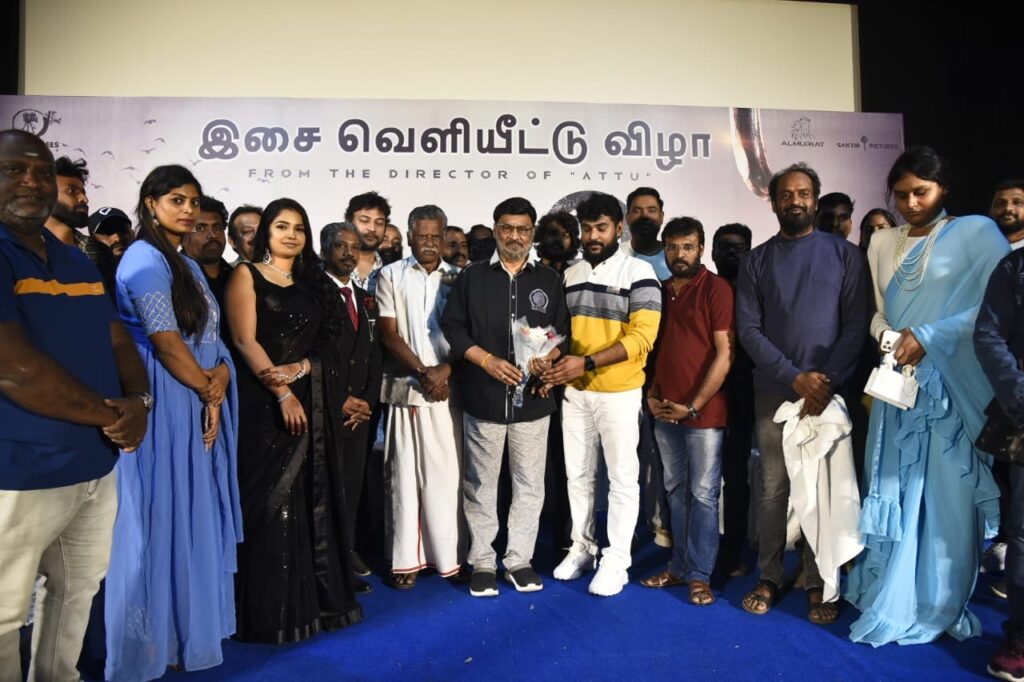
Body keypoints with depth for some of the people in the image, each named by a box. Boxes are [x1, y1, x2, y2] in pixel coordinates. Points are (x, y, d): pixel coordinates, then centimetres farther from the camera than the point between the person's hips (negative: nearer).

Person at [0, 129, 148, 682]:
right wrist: (111, 416, -15)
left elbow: (120, 344, 9)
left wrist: (138, 402, -12)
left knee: (78, 592, 21)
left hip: (97, 466, 7)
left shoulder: (79, 264, 11)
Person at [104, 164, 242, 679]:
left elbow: (211, 337, 12)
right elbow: (164, 341, -18)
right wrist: (208, 391, -7)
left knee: (192, 516, 14)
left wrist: (220, 378, -8)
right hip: (163, 405, -8)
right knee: (160, 518, 1)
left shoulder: (188, 265, 16)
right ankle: (153, 637, 16)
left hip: (198, 405, 8)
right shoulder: (145, 258, -11)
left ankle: (185, 624, 28)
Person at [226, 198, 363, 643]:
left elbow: (326, 344, 9)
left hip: (312, 402, 5)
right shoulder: (247, 275, 2)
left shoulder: (312, 283, 15)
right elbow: (245, 342, -8)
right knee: (271, 501, -2)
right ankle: (270, 608, 9)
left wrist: (299, 369, -12)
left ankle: (314, 598, 18)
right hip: (265, 403, -4)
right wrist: (283, 394, -17)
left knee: (313, 498, 7)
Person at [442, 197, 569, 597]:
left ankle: (520, 559, 20)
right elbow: (453, 328, 1)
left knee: (530, 484, 6)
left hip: (533, 398, 1)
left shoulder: (550, 281, 11)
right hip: (483, 398, -1)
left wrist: (548, 357, -12)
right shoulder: (472, 278, 7)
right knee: (481, 484, 6)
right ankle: (482, 562, 19)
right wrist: (488, 361, -11)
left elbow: (564, 331, 9)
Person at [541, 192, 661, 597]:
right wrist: (555, 365, -4)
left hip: (619, 393, -5)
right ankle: (582, 547, 29)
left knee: (622, 478, 5)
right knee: (578, 475, 14)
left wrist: (587, 362, -24)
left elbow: (642, 336, -17)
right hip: (574, 392, 6)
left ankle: (616, 559, 17)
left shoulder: (638, 273, -9)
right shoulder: (570, 275, 9)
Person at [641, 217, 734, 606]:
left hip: (703, 411, -6)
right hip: (664, 411, 6)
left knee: (703, 495, 2)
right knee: (675, 491, 13)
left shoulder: (716, 289, -6)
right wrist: (651, 394, 5)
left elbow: (725, 353, -11)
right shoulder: (660, 292, 13)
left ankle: (700, 575, 12)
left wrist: (694, 405, -13)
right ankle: (679, 566, 24)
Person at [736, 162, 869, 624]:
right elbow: (748, 329, -1)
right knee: (773, 489, 4)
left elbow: (856, 324, -1)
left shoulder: (844, 254, 6)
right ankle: (769, 578, 16)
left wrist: (827, 381, -13)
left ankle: (819, 584, 16)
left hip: (829, 390, 0)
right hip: (774, 392, 1)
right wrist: (796, 378, -11)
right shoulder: (757, 261, 7)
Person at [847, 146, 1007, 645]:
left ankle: (938, 605, 15)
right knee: (893, 492, 7)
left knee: (948, 494, 2)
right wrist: (886, 337, -4)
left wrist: (929, 337, -16)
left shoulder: (977, 232, 0)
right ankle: (893, 601, 19)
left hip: (953, 386, -4)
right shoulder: (882, 244, 14)